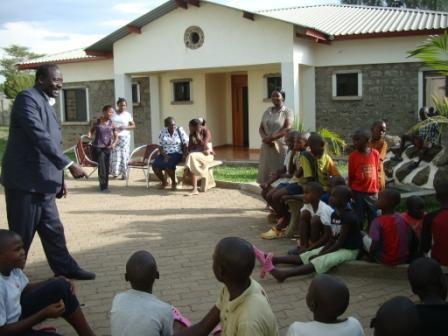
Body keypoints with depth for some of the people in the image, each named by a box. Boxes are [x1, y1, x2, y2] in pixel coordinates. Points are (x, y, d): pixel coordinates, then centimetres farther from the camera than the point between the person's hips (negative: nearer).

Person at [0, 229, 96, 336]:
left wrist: (54, 282, -10)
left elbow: (26, 288, 9)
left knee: (60, 287, -6)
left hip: (19, 314, 8)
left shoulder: (12, 267, -9)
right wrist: (43, 314, -25)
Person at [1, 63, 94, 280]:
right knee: (21, 236, 1)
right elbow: (40, 138, -23)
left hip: (42, 182, 9)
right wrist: (69, 165, -25)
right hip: (25, 181, -9)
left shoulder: (46, 104, 16)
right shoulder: (27, 98, -13)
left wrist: (59, 178, 18)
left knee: (53, 230, 15)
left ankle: (65, 269, 24)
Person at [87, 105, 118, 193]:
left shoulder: (112, 123, 1)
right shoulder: (98, 122, -4)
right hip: (98, 147, -3)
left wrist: (114, 143, -18)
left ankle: (105, 185, 20)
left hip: (107, 147, 3)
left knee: (107, 167, 6)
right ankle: (103, 187, 0)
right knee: (101, 167, -9)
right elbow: (91, 130, 10)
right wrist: (89, 135, -12)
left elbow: (116, 136, 2)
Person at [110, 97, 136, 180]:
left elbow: (133, 125, 6)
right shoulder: (113, 114, 5)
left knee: (124, 155, -4)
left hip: (125, 137, -1)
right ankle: (115, 172, 6)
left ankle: (124, 174, 1)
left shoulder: (128, 115, 4)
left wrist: (125, 127, -12)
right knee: (114, 155, -5)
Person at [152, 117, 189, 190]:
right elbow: (160, 147, 3)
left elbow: (186, 144, -2)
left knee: (168, 165, -32)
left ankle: (174, 182, -5)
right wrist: (165, 156, -14)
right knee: (155, 165, -21)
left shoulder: (180, 130, 0)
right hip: (165, 154, 3)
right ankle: (164, 182, 6)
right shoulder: (162, 132, 5)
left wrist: (184, 155, -17)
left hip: (176, 154, -3)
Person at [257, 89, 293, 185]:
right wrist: (265, 138, -12)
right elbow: (261, 128, 8)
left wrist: (271, 138, -20)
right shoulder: (267, 112, 13)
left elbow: (287, 129, -14)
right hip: (267, 147, 5)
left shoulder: (288, 112, -1)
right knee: (265, 172, 2)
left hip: (281, 146, -5)